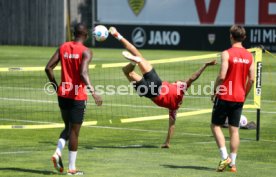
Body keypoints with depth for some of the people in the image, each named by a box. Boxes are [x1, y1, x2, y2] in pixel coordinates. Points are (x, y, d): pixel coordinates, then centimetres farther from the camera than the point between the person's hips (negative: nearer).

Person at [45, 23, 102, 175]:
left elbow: (48, 68, 3)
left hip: (62, 94, 5)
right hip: (77, 96, -5)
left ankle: (57, 153, -4)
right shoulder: (86, 52, -10)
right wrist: (93, 92, -30)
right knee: (74, 131, 2)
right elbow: (83, 73, -25)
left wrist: (56, 86, 15)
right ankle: (72, 168, 6)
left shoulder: (63, 47, 6)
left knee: (68, 128, 20)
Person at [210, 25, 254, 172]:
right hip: (239, 98, 5)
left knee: (215, 125, 6)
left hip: (225, 96, -5)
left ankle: (225, 157, -8)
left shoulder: (227, 54, -12)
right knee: (234, 129, 7)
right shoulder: (249, 56, 4)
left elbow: (222, 76, -18)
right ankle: (232, 163, 5)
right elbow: (251, 79, 4)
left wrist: (215, 92, -5)